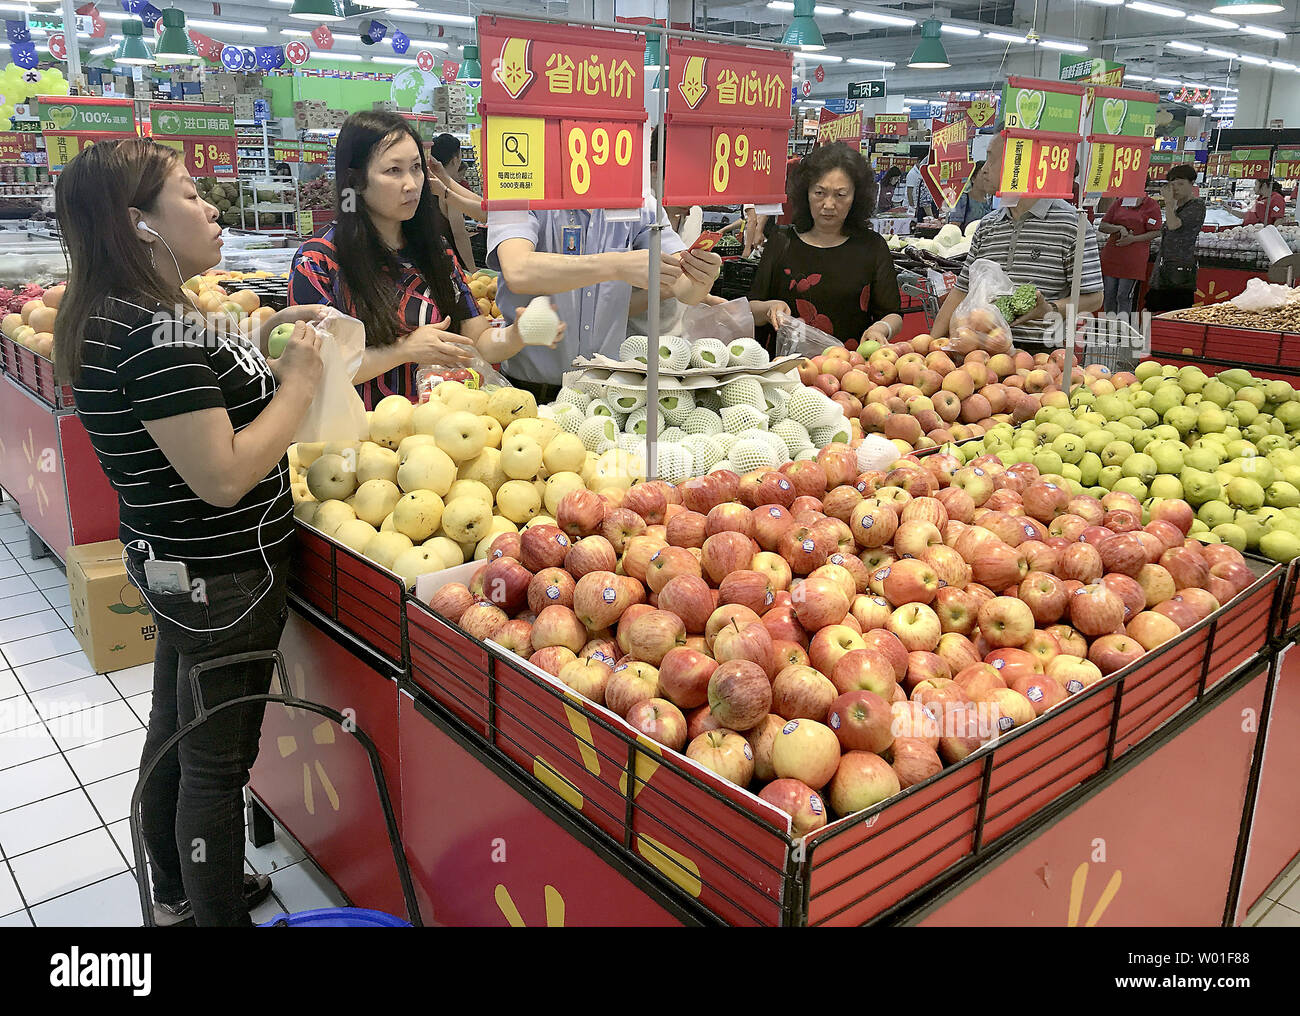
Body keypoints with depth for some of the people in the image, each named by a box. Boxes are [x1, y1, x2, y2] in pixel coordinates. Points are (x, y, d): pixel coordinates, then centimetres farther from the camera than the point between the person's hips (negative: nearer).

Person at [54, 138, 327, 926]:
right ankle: (219, 916, 25)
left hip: (177, 565, 11)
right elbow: (223, 477, -28)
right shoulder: (158, 335, -26)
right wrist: (298, 383, -17)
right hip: (224, 578, -10)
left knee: (175, 734, 23)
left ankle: (179, 893, 44)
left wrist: (259, 346, 7)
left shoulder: (114, 317, 6)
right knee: (217, 760, 6)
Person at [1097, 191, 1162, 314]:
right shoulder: (1118, 203, 10)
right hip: (1111, 255, 4)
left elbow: (1156, 232, -6)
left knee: (1124, 296, -5)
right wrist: (1119, 228, -12)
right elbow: (1102, 227, 5)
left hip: (1133, 259, -4)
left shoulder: (1151, 205, -1)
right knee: (1109, 295, 8)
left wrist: (1133, 239, -17)